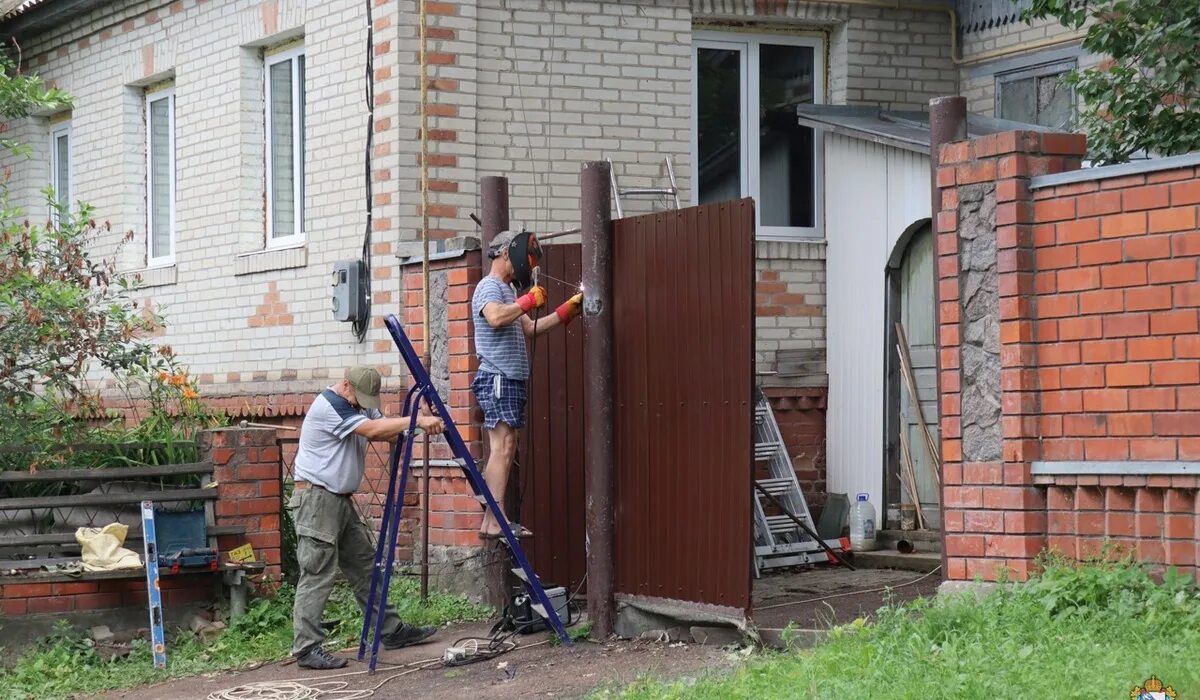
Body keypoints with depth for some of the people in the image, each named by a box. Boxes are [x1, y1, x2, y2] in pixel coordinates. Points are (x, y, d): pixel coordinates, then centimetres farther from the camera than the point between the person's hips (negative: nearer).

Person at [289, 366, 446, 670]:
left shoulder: (360, 406, 14)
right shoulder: (328, 406, -16)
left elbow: (388, 432, 5)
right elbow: (373, 430, -25)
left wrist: (418, 423, -12)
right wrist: (417, 420, -25)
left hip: (342, 500, 10)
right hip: (317, 499, -10)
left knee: (365, 567, 12)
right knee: (317, 575, -10)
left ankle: (391, 631, 19)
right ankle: (306, 649, -9)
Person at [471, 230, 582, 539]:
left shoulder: (507, 290, 23)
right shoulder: (489, 287, -7)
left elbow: (529, 328, 23)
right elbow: (495, 318, -27)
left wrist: (566, 311, 18)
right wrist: (528, 301, -17)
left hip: (512, 378, 10)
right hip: (497, 377, -10)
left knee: (503, 449, 6)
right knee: (503, 446, -16)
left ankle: (492, 520, 5)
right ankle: (496, 520, -20)